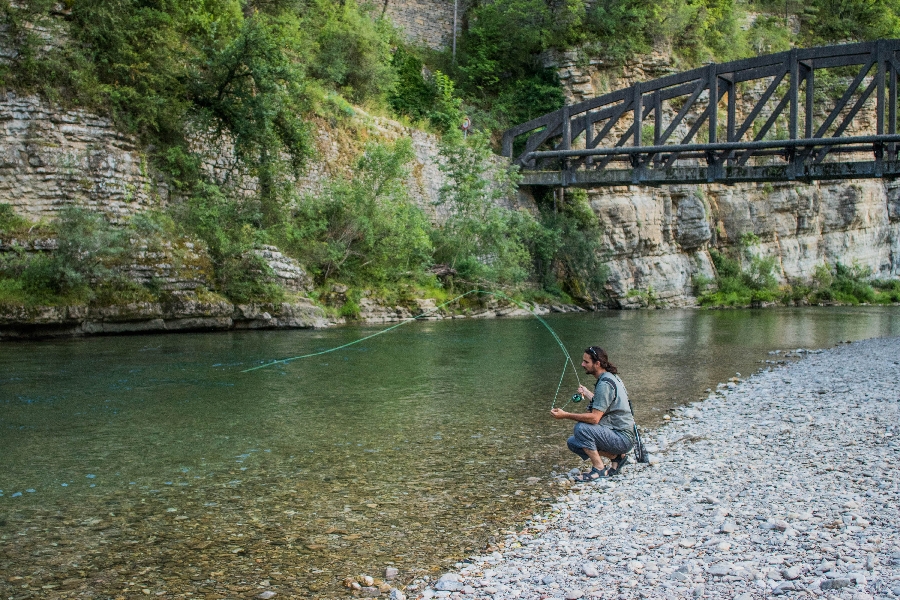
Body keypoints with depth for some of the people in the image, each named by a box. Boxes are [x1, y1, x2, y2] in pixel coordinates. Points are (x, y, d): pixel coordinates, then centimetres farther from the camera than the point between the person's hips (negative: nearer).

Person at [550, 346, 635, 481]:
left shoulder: (605, 384, -22)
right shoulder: (608, 377, 10)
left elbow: (595, 418, -27)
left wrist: (566, 415, -22)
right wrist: (587, 393, 30)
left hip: (623, 438, -10)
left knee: (581, 428, -27)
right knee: (573, 443, 8)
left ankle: (599, 469, -12)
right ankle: (616, 457, 10)